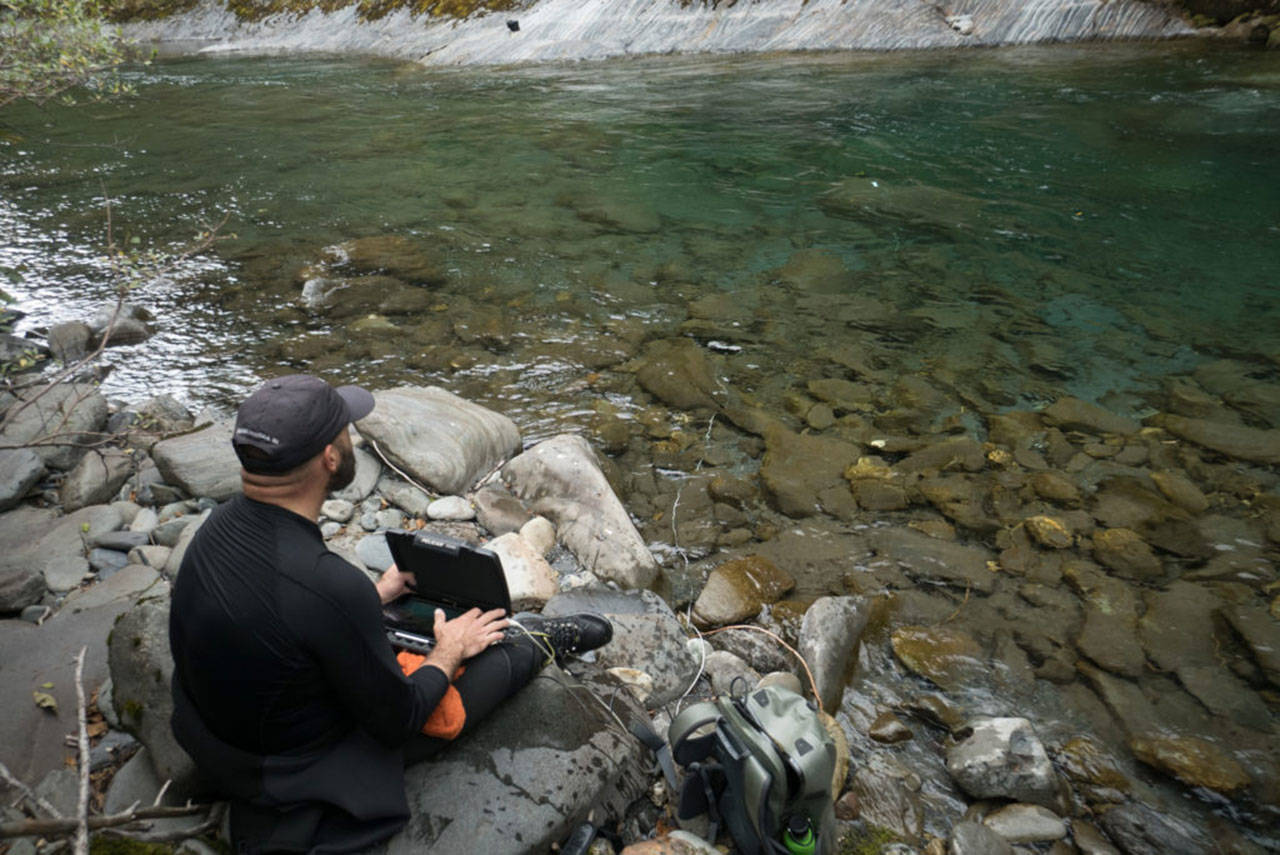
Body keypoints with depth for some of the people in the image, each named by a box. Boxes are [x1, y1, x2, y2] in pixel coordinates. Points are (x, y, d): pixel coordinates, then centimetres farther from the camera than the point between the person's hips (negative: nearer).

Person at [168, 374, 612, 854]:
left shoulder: (222, 525, -12)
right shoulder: (330, 587, -38)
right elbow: (397, 721, -23)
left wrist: (376, 595, 16)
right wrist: (449, 652, -5)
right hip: (302, 780, -7)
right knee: (494, 661, 7)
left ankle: (527, 633, 40)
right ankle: (542, 642, 37)